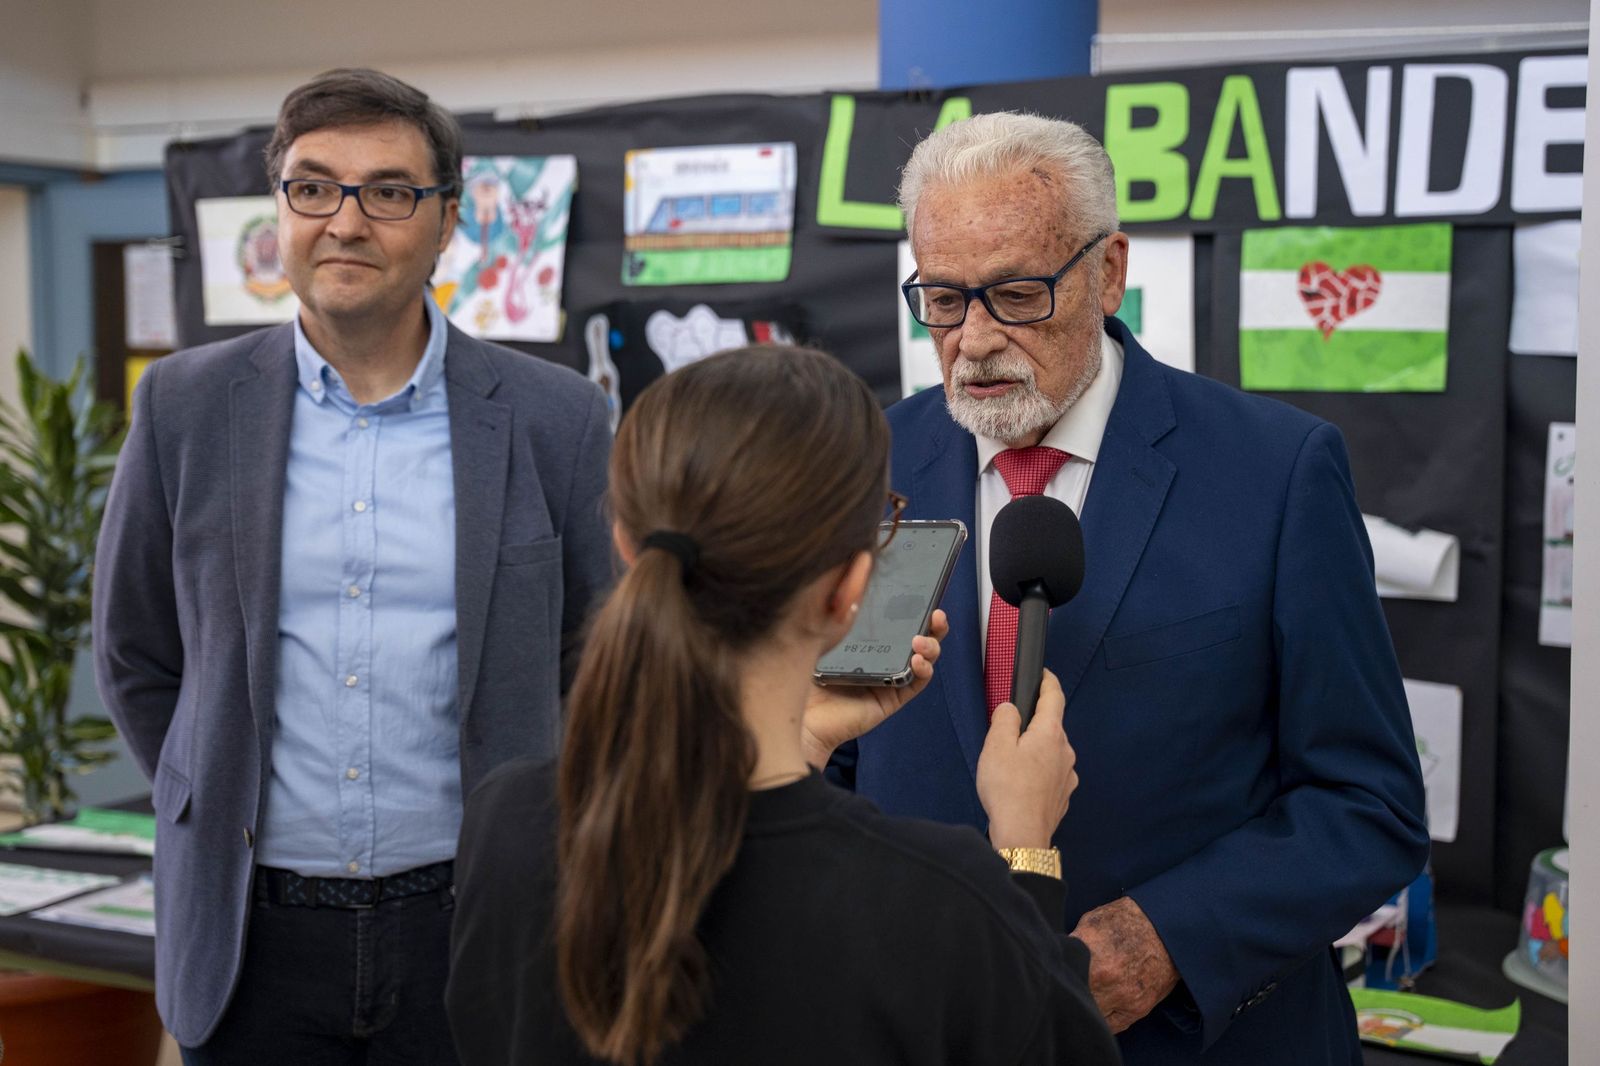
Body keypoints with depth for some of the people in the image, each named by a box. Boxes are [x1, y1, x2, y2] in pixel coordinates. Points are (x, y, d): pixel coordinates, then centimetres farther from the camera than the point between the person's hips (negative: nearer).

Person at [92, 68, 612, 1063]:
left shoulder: (556, 419, -3)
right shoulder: (187, 406, 0)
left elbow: (601, 662, 6)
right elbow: (136, 656, 10)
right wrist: (221, 816, 11)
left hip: (470, 931, -1)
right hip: (254, 938, 1)